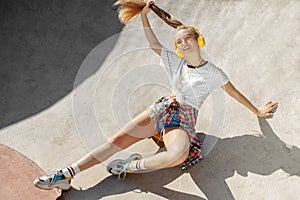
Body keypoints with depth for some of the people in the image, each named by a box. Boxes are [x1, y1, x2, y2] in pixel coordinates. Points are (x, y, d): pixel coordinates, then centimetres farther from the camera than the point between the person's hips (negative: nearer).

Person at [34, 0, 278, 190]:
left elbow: (235, 93, 7)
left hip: (183, 120, -4)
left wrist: (258, 111, 11)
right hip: (162, 109, 4)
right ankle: (66, 175, -13)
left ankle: (133, 166, -19)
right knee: (119, 139, -11)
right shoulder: (176, 62, 11)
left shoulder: (212, 72, -1)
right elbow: (153, 43, 12)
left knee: (179, 154, -40)